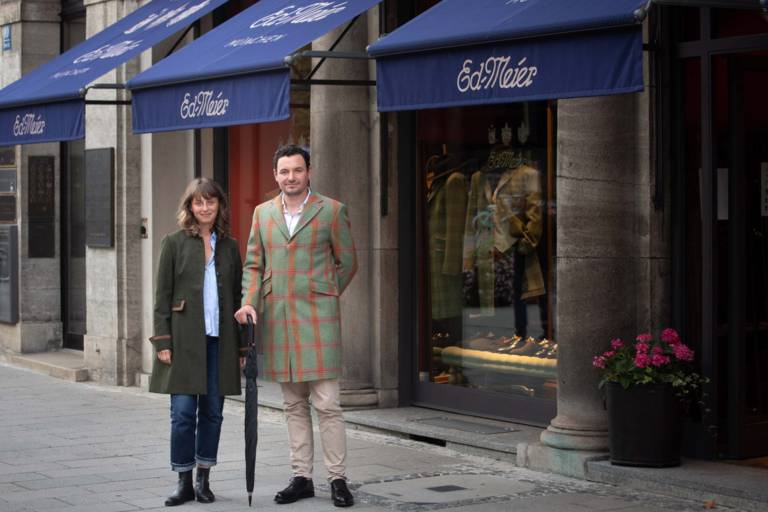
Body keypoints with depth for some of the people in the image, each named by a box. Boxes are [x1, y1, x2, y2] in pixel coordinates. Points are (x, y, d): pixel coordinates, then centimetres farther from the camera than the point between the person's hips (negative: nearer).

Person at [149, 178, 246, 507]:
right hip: (185, 340, -3)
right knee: (183, 411, -5)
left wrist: (241, 345, 9)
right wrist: (163, 341, -8)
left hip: (220, 341, 3)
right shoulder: (174, 244, 3)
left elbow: (237, 297, 13)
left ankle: (204, 480, 15)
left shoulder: (229, 246, 12)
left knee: (212, 411, 6)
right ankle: (184, 482, 5)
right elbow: (162, 295, 0)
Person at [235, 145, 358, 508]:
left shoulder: (331, 211, 1)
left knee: (326, 403, -6)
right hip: (276, 320, 4)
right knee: (293, 405, 9)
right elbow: (253, 264, 13)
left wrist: (323, 299, 8)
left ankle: (337, 479, 1)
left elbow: (347, 262, 7)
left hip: (317, 318, -4)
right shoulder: (263, 213, 12)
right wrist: (249, 302, -2)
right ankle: (301, 478, 15)